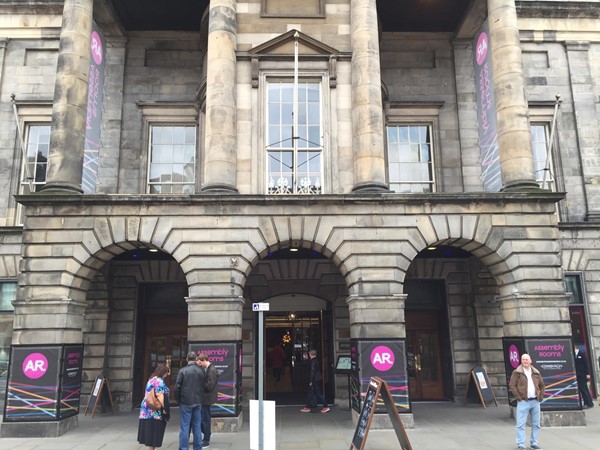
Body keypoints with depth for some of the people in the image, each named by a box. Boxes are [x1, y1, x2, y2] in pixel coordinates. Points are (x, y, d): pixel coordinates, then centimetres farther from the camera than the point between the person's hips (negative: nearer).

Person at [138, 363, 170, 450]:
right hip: (155, 411, -9)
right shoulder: (159, 381, -13)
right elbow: (159, 396, -21)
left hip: (146, 410, 9)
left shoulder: (151, 380, 15)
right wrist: (164, 408, -17)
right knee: (154, 432, -3)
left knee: (149, 432, 12)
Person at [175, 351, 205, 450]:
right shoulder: (201, 371, -2)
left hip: (186, 402, -3)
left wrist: (177, 399, 6)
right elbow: (203, 386, 5)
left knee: (185, 426, 3)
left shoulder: (183, 370, -10)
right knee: (197, 426, 11)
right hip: (198, 402, 3)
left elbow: (177, 386, -7)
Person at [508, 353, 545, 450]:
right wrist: (518, 397, -11)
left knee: (536, 424, 11)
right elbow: (511, 385, -7)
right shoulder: (517, 372, -3)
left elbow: (542, 386, 21)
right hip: (523, 402, -5)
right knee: (521, 424, -5)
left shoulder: (536, 372, 11)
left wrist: (540, 397, 10)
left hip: (535, 402, 5)